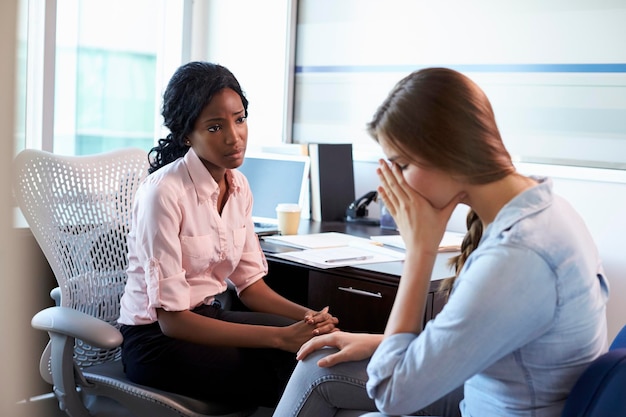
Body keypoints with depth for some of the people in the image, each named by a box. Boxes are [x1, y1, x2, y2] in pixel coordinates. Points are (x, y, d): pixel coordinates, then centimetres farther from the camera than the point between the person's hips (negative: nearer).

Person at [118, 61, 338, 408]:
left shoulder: (238, 186, 1)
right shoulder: (164, 191, -21)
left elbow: (250, 282, 7)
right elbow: (171, 318, -22)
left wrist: (307, 316, -13)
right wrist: (281, 336, -26)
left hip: (207, 318, 6)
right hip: (157, 338, -6)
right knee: (288, 378, -22)